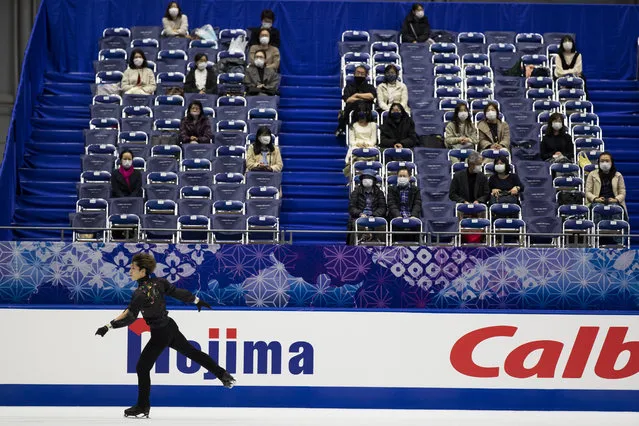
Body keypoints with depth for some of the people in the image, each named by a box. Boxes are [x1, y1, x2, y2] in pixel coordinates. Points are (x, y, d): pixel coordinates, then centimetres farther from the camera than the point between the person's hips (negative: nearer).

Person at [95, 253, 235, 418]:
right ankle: (223, 375, 31)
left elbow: (129, 317, -27)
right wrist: (197, 300, 20)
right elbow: (178, 292, 6)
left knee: (142, 368, 3)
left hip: (160, 335, -8)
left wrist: (108, 326, -27)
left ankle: (143, 407, 11)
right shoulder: (159, 282, -4)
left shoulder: (140, 294, -24)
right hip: (170, 327, 8)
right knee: (192, 352, 24)